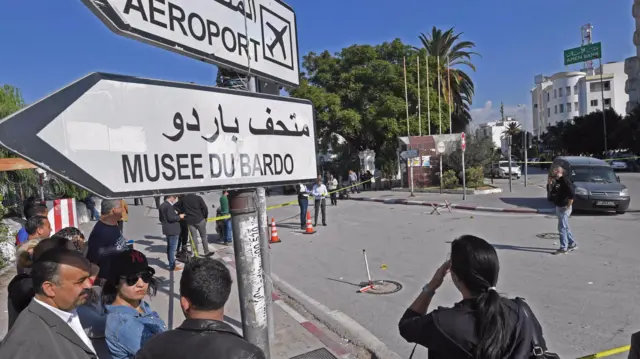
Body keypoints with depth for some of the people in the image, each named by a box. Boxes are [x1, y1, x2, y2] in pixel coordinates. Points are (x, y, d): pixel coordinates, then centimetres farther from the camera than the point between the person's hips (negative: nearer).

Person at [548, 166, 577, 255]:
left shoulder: (565, 180, -17)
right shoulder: (556, 181, 10)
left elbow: (572, 193, -24)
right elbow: (553, 193, 16)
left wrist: (569, 206, -21)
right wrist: (551, 185, 0)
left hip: (564, 207, -9)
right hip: (558, 207, 9)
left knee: (562, 228, -5)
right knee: (565, 227, 18)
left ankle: (563, 248, 2)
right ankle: (572, 244, 30)